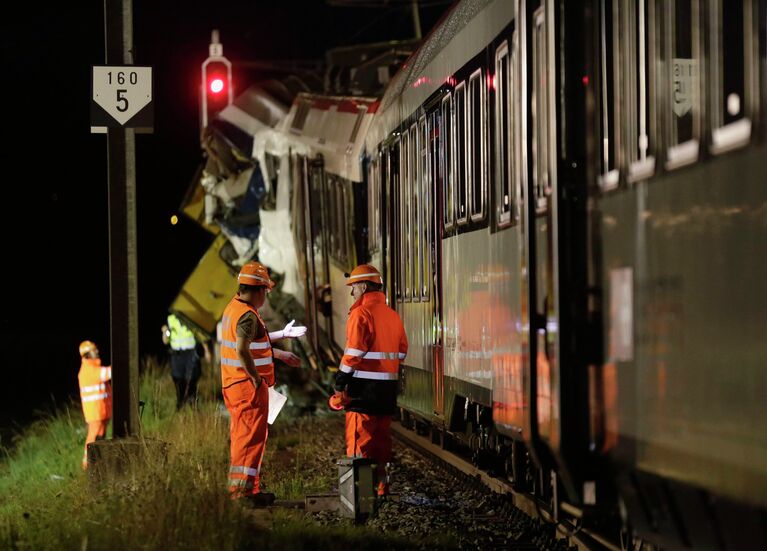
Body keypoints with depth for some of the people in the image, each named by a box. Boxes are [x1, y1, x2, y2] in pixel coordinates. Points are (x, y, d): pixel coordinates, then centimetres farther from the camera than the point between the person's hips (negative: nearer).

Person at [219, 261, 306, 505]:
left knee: (241, 436, 15)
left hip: (232, 384, 10)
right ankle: (244, 489, -6)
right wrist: (256, 378, -21)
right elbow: (242, 350, -30)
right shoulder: (248, 315, -18)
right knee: (251, 437, -6)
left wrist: (283, 334, 33)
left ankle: (240, 487, 22)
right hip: (249, 385, -10)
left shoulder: (233, 308, 14)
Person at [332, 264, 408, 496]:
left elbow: (354, 353, -17)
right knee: (382, 436, 14)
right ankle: (381, 484, 19)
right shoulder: (392, 315, 13)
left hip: (363, 387, -8)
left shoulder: (361, 313, -12)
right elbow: (401, 352, 15)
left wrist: (340, 382, -11)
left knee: (359, 437, -3)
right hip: (388, 387, 8)